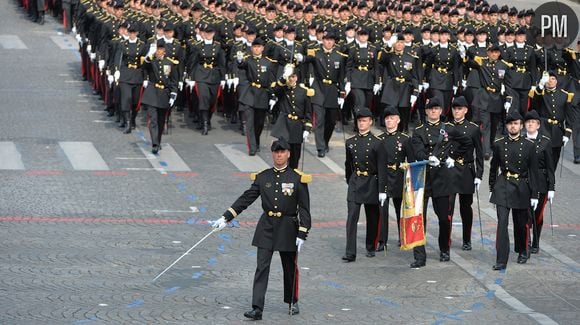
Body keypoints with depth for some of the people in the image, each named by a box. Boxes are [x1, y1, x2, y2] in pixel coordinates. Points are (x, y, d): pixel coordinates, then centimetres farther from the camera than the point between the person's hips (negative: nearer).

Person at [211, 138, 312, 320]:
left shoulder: (297, 178, -5)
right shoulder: (262, 177, 3)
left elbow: (304, 208, -5)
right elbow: (246, 199, 4)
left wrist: (302, 235, -11)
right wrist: (226, 218, -3)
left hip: (288, 228, -1)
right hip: (266, 227, 1)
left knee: (290, 267, 13)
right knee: (262, 267, -6)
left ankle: (293, 302, 33)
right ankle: (257, 309, -9)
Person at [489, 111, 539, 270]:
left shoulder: (529, 145, -1)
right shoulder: (499, 144, 2)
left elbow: (534, 172, 0)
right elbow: (494, 168, 12)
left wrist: (534, 195, -2)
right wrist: (492, 189, 14)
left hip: (521, 188, 0)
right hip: (502, 187, 0)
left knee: (521, 224, 13)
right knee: (502, 223, -11)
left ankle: (522, 251, 39)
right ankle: (501, 260, -13)